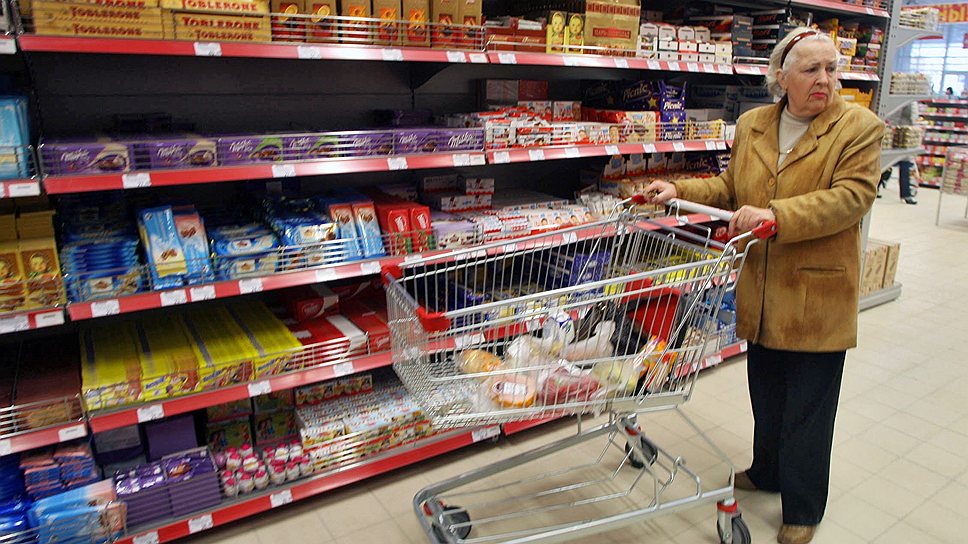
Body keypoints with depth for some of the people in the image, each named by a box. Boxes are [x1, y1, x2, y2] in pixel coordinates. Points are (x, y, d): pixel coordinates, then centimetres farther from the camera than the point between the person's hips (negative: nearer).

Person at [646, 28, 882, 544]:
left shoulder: (859, 128, -8)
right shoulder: (751, 126, 5)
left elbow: (852, 195, -19)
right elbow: (729, 189, 11)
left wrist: (777, 215, -32)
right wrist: (680, 191, -5)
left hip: (818, 295, -4)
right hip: (763, 292, 5)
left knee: (808, 407, 7)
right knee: (766, 395, 21)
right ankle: (768, 472, 45)